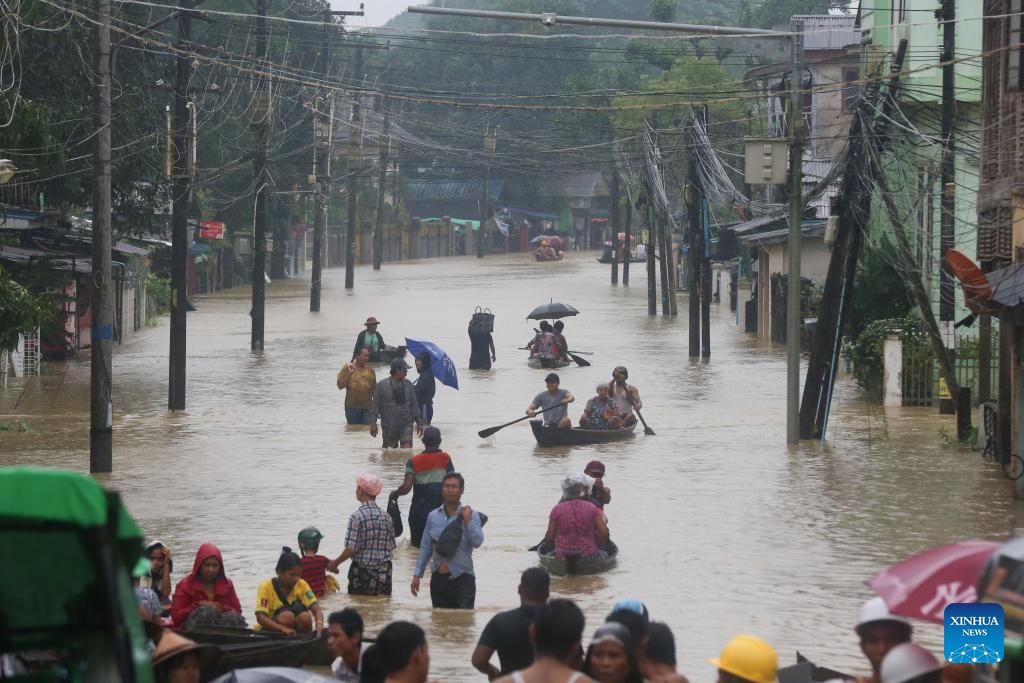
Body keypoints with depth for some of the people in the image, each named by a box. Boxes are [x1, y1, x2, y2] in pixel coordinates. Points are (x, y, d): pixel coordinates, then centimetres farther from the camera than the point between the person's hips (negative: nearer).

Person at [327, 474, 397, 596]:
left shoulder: (357, 516, -13)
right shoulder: (386, 516, 4)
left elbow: (351, 549, -15)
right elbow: (392, 547, 7)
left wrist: (335, 563, -1)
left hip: (363, 572, -5)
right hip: (384, 572, 5)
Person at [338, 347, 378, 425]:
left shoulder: (370, 370, 9)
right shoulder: (347, 368, 1)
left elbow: (374, 389, 14)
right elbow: (340, 385, -5)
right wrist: (349, 373, -13)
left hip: (367, 407, 1)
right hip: (352, 407, -1)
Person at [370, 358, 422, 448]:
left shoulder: (408, 385, 7)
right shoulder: (382, 385, -1)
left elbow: (414, 405, 12)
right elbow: (375, 405, 0)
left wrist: (419, 422, 11)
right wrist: (373, 423, -6)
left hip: (406, 424, 1)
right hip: (389, 426, -1)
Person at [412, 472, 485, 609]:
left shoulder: (471, 515, -2)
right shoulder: (433, 516, 9)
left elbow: (477, 542, -14)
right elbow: (425, 548, 13)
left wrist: (467, 520, -21)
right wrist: (417, 575, 9)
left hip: (462, 578, -4)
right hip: (438, 578, 4)